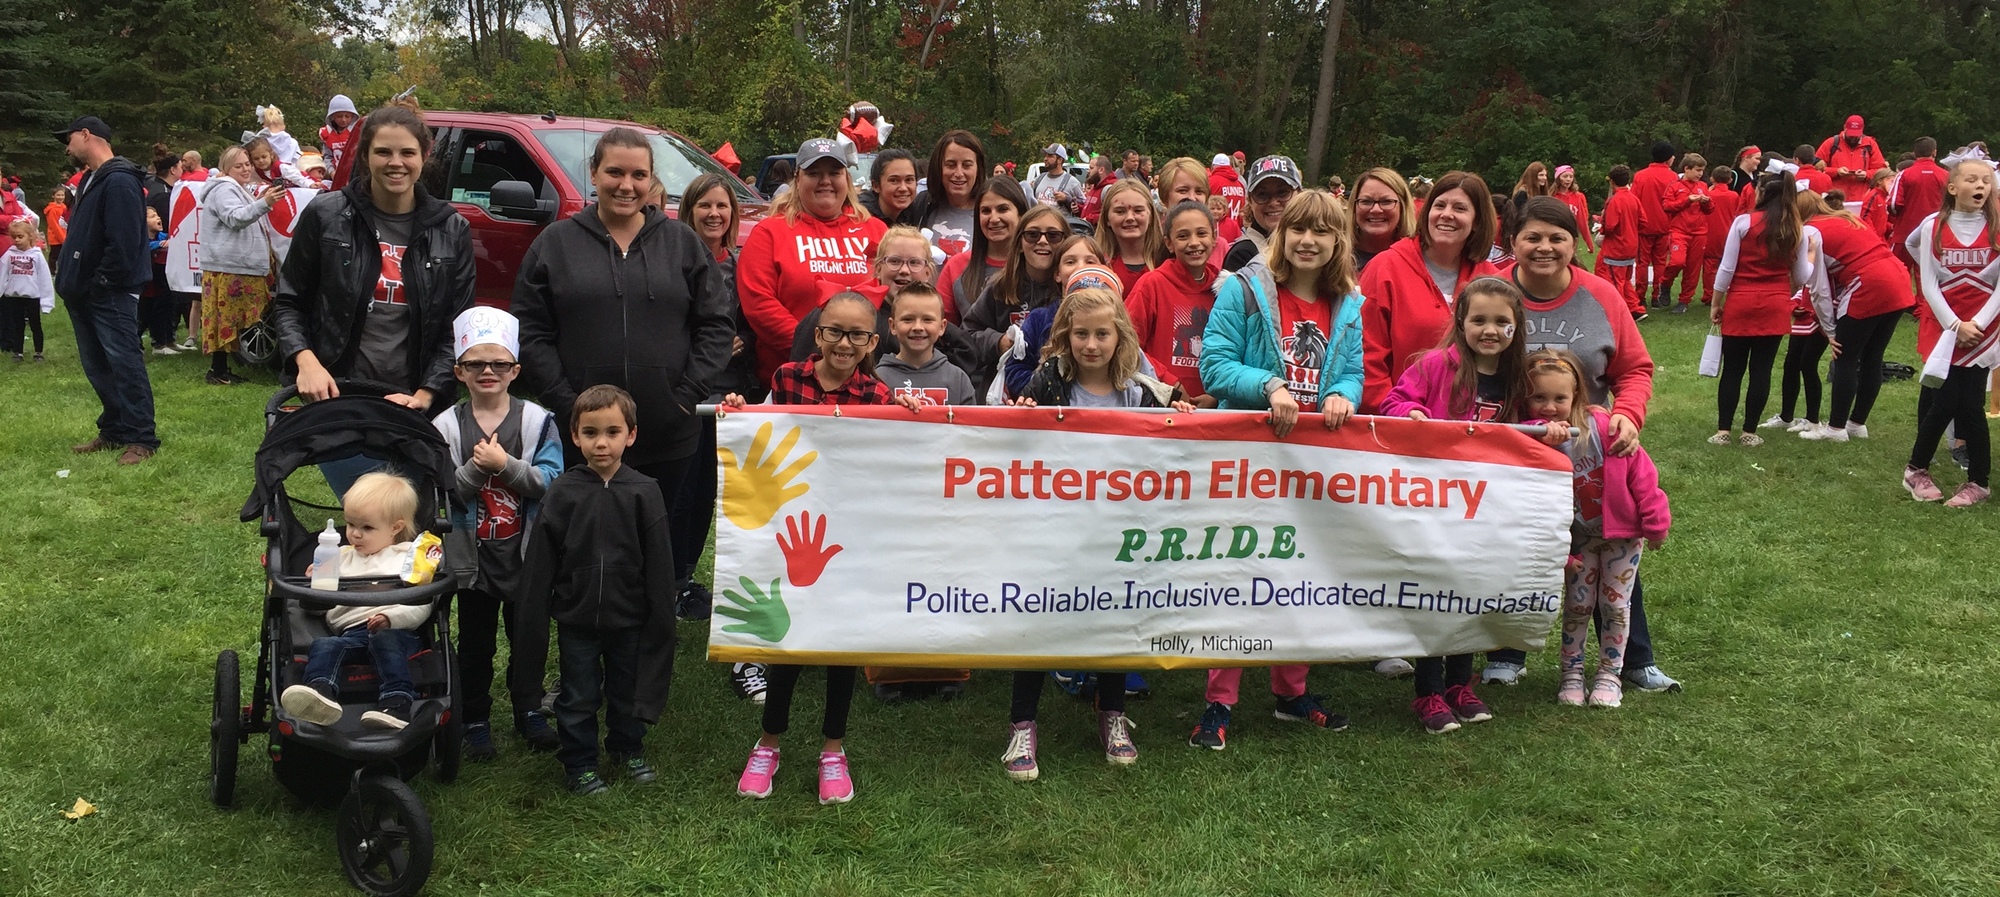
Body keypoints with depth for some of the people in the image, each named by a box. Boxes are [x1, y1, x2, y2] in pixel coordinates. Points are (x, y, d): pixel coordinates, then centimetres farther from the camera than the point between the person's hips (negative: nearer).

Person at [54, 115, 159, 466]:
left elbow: (123, 242, -22)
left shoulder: (119, 181, -15)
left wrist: (99, 284, -18)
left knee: (124, 363, -8)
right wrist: (71, 278, 10)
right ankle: (114, 430, 21)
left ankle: (141, 438, -4)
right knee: (97, 366, 13)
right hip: (85, 293, 10)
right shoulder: (90, 180, 17)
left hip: (111, 295, -10)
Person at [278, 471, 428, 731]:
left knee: (386, 640, -36)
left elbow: (421, 606, 3)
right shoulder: (341, 557, 31)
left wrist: (391, 617, -15)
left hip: (395, 632, -3)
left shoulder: (408, 557, 16)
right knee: (323, 645, -27)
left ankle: (398, 704, -52)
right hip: (349, 631, 4)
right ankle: (320, 693, -55)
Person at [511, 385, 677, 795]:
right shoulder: (561, 493, -9)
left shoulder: (644, 493, -9)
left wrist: (659, 620, -4)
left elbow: (659, 567, -4)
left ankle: (628, 749, 40)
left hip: (630, 618, 1)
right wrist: (529, 632, -4)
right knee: (578, 698, 13)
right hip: (576, 619, 0)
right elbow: (538, 568, -5)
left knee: (629, 691, 18)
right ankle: (578, 763, 32)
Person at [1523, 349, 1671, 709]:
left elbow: (1639, 470, -16)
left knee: (1614, 602, 6)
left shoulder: (1602, 426, -25)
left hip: (1623, 530, -1)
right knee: (1578, 602, 5)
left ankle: (1610, 675, 21)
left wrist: (1655, 521, -11)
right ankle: (1571, 673, 21)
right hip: (1579, 537, 1)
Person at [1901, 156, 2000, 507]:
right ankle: (1917, 470, 13)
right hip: (1941, 324, 0)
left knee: (1970, 405, -1)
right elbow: (1929, 284, -3)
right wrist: (1954, 325, -11)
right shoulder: (1934, 226, -3)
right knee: (1943, 404, -6)